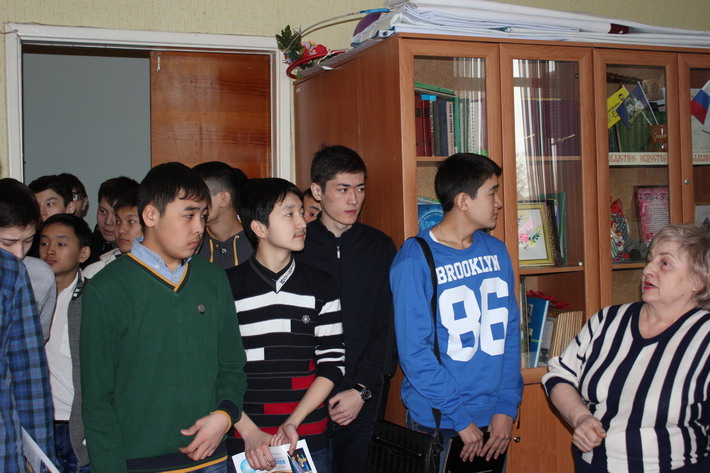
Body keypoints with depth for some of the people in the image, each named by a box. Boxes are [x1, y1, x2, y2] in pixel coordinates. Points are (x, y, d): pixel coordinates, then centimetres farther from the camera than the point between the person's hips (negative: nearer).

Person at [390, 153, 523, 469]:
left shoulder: (496, 251, 4)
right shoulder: (415, 259, -13)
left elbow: (510, 332, 6)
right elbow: (414, 351, -15)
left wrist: (508, 406, -2)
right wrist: (460, 418, -15)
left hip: (493, 420, 5)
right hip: (437, 423, -5)